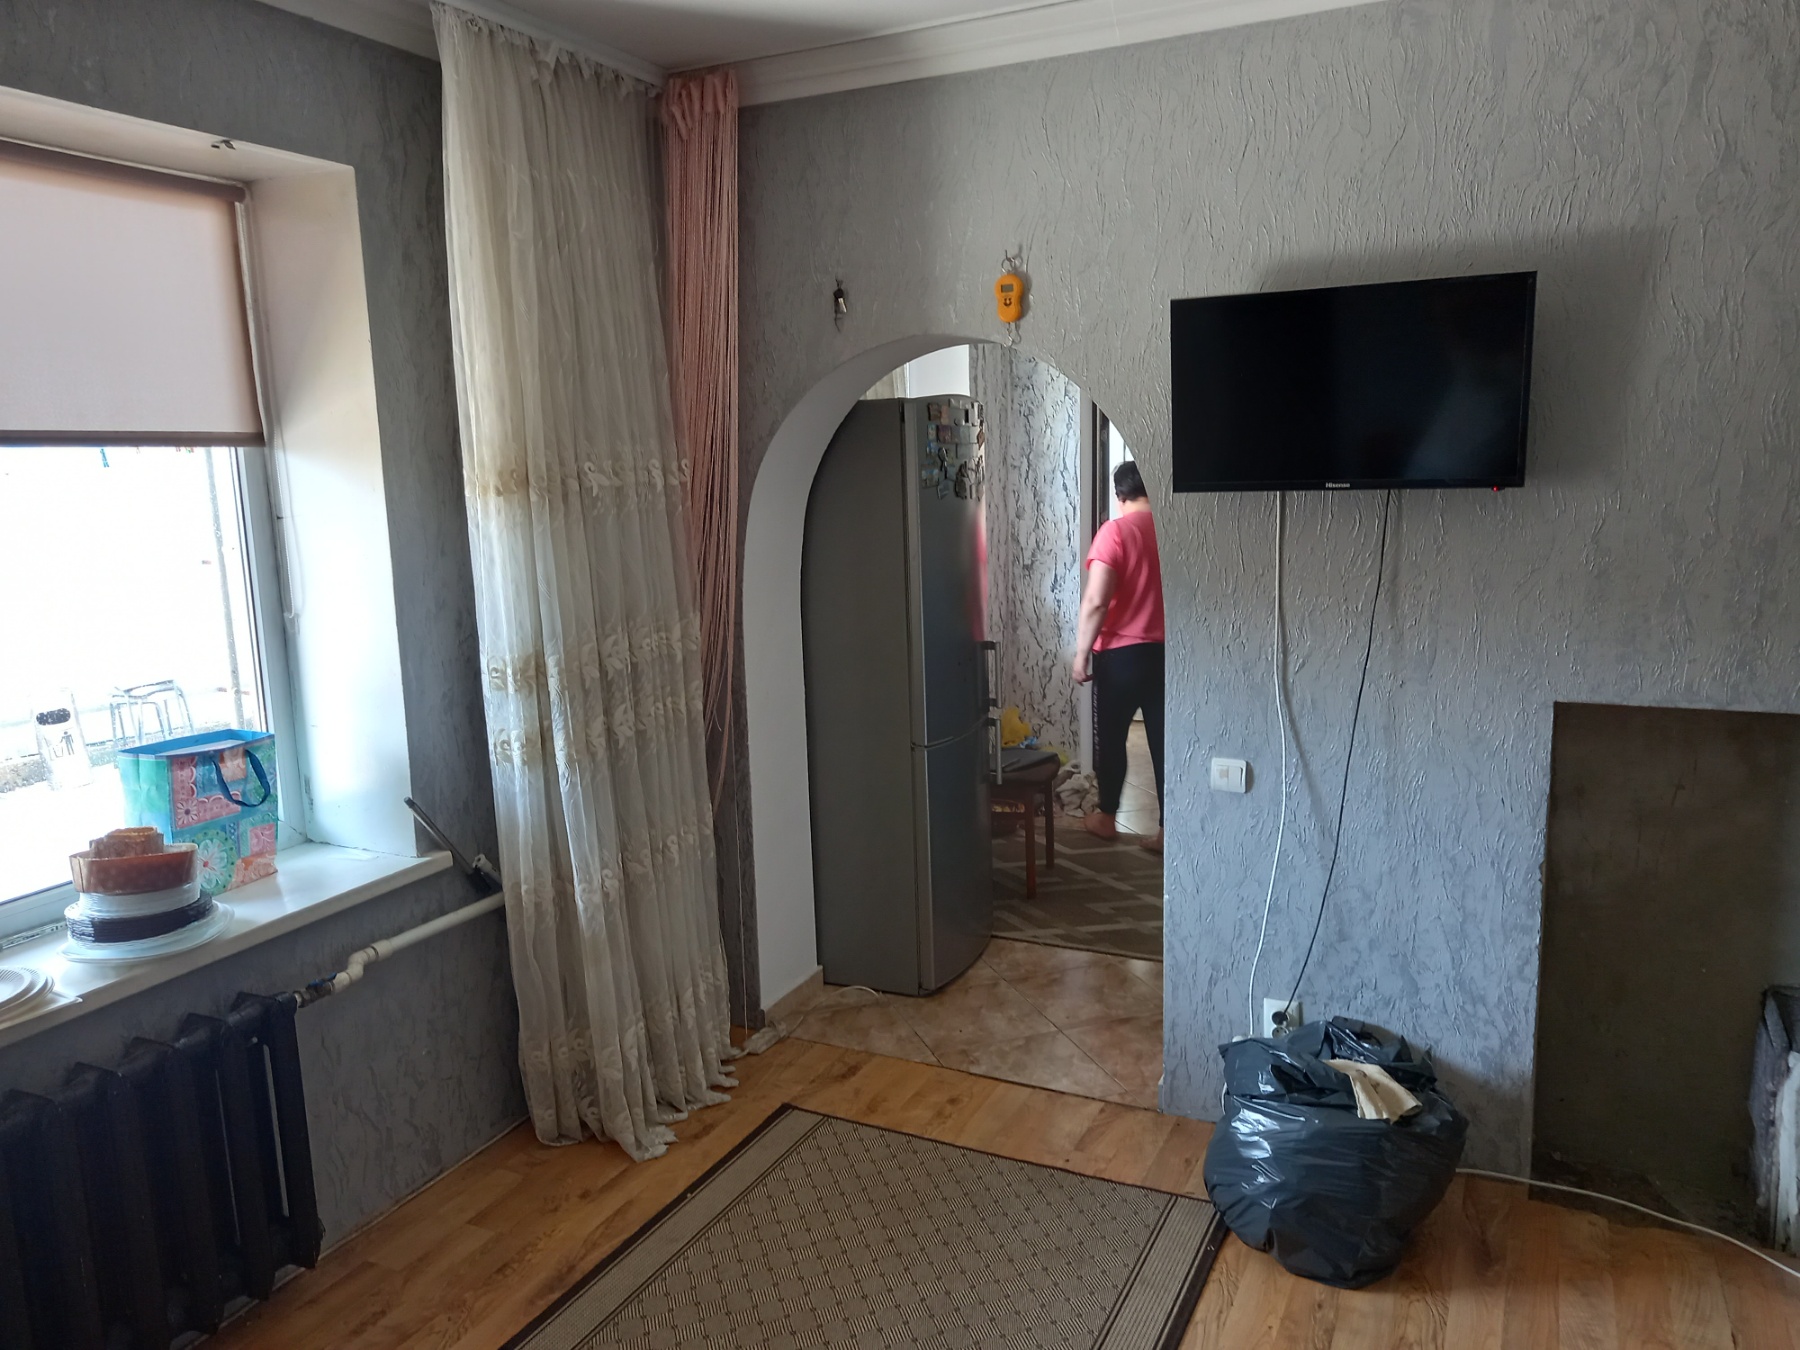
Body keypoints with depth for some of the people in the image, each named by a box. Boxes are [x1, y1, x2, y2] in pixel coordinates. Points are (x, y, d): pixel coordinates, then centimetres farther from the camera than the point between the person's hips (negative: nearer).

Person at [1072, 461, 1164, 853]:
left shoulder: (1115, 531, -12)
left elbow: (1096, 602, -18)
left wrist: (1081, 653, -9)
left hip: (1121, 653, -4)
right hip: (1167, 651, 4)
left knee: (1111, 738, 12)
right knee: (1164, 741, 7)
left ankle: (1107, 818, 25)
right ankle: (1166, 830, 10)